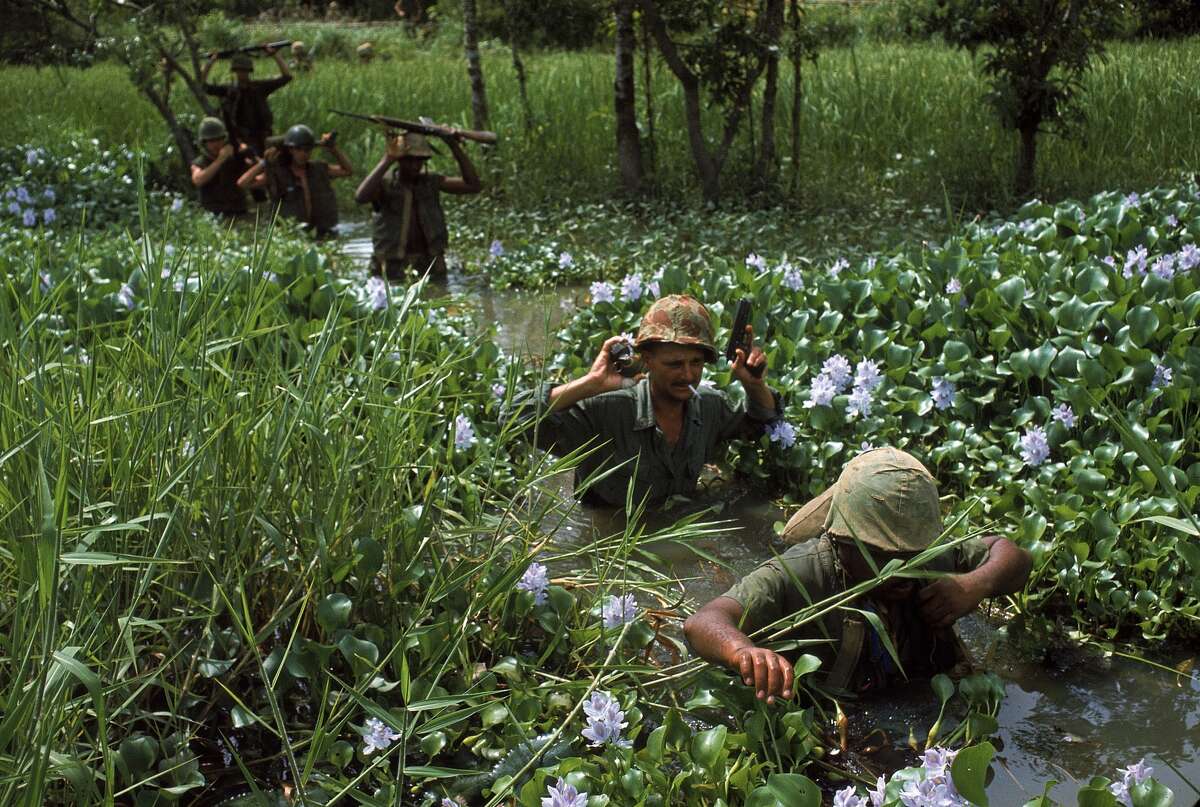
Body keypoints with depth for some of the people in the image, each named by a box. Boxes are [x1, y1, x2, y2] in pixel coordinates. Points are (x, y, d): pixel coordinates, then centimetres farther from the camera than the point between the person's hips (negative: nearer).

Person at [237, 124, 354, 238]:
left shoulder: (318, 169, 9)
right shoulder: (276, 174, -1)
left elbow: (348, 170, 16)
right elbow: (242, 183, -6)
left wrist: (334, 148, 6)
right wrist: (264, 162, -10)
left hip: (321, 233, 3)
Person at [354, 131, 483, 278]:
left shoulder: (431, 182, 3)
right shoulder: (385, 184, -6)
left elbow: (474, 185, -3)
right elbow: (360, 197, -28)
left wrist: (456, 147, -10)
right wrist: (387, 161, -30)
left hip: (431, 264, 3)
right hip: (393, 267, -3)